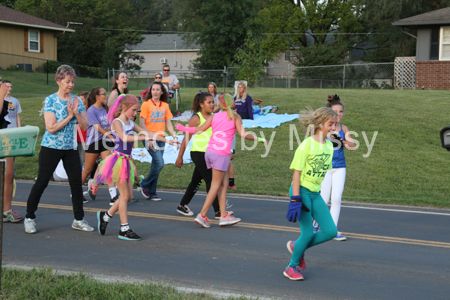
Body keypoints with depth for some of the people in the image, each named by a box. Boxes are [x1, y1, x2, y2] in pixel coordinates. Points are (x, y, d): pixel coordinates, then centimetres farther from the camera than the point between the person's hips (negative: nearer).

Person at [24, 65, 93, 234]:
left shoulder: (77, 101, 6)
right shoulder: (50, 100, -9)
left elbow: (85, 126, 2)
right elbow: (51, 128, -17)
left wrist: (76, 113, -14)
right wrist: (69, 116, -14)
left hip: (71, 148, 5)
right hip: (51, 147, -5)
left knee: (76, 182, 3)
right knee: (42, 182, 0)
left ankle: (78, 220, 15)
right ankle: (29, 218, 14)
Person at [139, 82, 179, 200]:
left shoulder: (165, 105, 11)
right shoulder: (146, 104, -4)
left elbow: (168, 123, 14)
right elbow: (142, 123, -8)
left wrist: (174, 137, 1)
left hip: (161, 139, 5)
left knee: (156, 165, 5)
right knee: (160, 163, -17)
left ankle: (151, 193, 13)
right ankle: (144, 185, 2)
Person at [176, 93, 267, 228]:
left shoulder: (214, 116, 13)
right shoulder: (235, 117, 2)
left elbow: (198, 130, 10)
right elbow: (243, 135, -8)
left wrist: (182, 128, 23)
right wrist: (259, 139, 3)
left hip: (209, 151, 6)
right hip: (221, 154, -6)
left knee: (224, 184, 12)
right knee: (216, 186, 2)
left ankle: (224, 216, 10)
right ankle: (202, 215, 0)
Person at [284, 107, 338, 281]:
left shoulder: (329, 145, 7)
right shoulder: (307, 145, -14)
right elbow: (297, 172, -14)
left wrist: (316, 191, 17)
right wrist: (295, 200, -18)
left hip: (315, 194, 7)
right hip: (301, 191, -7)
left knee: (331, 231, 0)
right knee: (308, 232, -5)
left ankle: (297, 247, 21)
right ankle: (292, 267, 16)